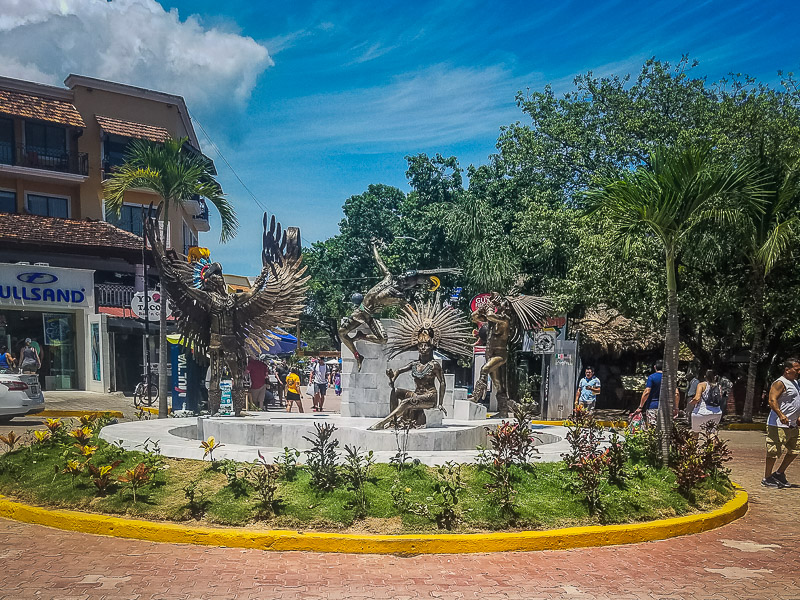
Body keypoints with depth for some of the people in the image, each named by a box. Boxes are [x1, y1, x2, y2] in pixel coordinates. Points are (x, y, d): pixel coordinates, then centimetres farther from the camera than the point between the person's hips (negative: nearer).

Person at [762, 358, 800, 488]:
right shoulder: (780, 383, -13)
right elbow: (772, 400, -23)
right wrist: (781, 415, -34)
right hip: (779, 425, -10)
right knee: (774, 452, -5)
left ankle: (779, 473, 24)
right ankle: (767, 478, 5)